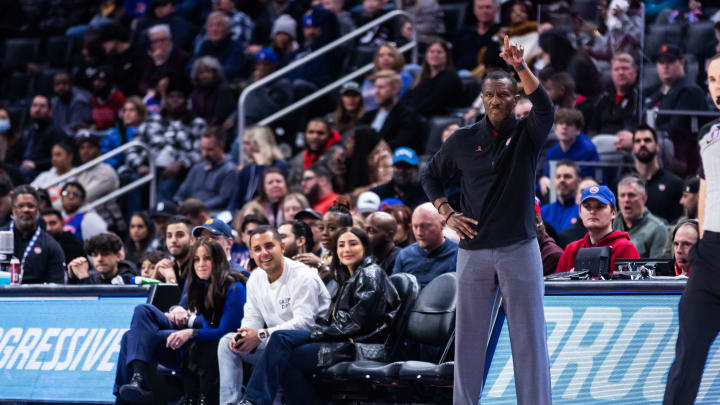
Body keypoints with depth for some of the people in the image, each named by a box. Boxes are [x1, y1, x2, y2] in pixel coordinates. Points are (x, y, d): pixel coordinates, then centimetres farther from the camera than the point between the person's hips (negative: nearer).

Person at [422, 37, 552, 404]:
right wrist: (447, 214, 4)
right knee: (469, 336, 6)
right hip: (473, 249, 2)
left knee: (529, 336, -1)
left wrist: (520, 68, -34)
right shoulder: (463, 140, 6)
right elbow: (431, 176, 19)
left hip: (520, 249, -2)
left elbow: (545, 107, -20)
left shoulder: (527, 134, 1)